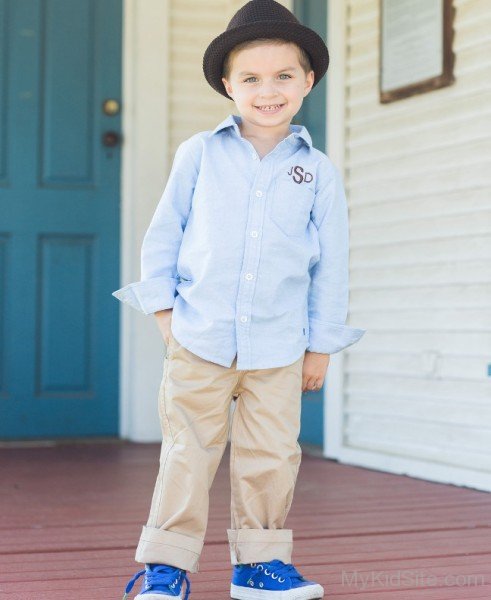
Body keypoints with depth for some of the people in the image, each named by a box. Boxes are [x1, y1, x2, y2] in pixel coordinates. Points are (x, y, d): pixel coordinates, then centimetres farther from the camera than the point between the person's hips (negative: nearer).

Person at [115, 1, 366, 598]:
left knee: (270, 457, 6)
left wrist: (321, 344, 7)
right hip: (198, 340, -1)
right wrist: (163, 305, 2)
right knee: (188, 452, 2)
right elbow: (164, 232, 8)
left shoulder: (320, 173, 3)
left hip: (278, 348, 1)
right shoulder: (199, 154, 2)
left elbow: (331, 265, 7)